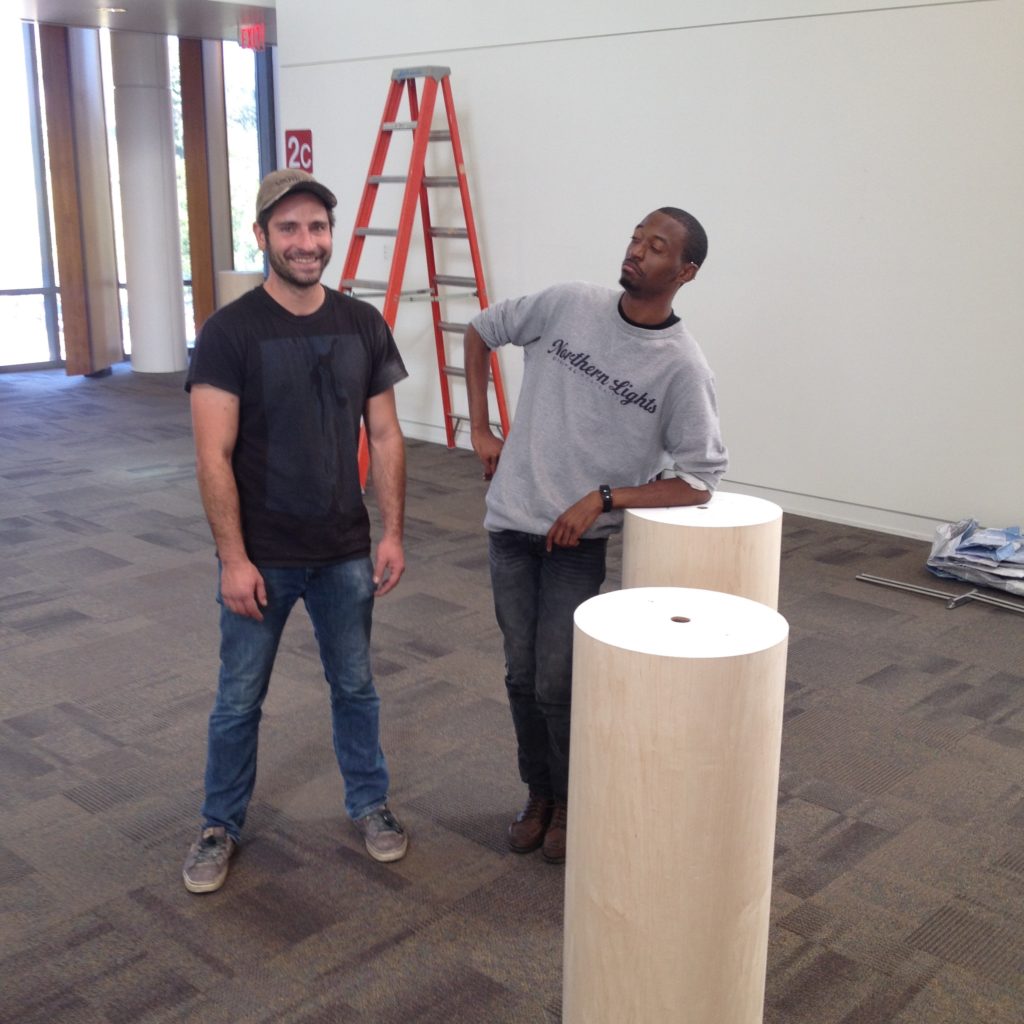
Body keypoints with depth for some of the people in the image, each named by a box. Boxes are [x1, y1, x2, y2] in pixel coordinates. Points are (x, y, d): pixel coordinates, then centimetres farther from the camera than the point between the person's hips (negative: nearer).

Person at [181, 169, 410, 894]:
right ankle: (221, 826, 31)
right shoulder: (230, 332, -12)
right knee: (239, 700, 12)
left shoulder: (364, 325, 0)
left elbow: (386, 437, 3)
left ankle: (370, 803, 37)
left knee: (355, 686, 17)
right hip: (261, 557, -3)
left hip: (345, 551, 3)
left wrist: (392, 532, -1)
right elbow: (213, 457, -14)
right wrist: (234, 558, -17)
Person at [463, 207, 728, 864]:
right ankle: (538, 795, 32)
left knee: (557, 685, -3)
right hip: (512, 525, 3)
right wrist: (480, 428, 7)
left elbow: (698, 481, -12)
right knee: (522, 678, 11)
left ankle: (570, 803, 24)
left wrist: (603, 499, -20)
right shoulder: (567, 305, -2)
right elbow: (481, 331, 13)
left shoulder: (683, 367, -10)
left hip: (581, 541, -3)